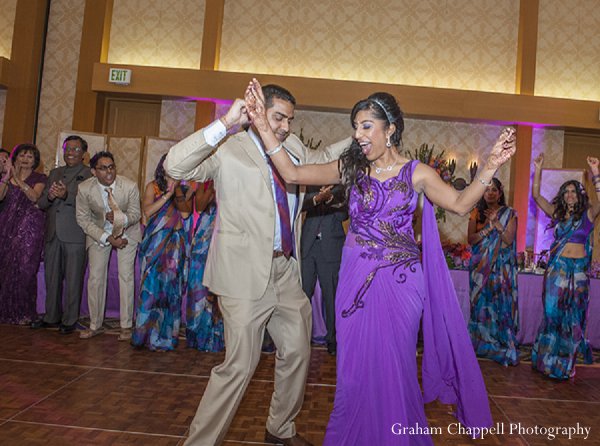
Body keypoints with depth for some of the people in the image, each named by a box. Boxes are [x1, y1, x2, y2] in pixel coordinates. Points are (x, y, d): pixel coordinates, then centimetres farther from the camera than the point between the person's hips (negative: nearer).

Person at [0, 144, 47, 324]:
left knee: (24, 269, -5)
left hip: (30, 228, -3)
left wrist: (18, 179, -19)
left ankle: (22, 313, 5)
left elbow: (34, 197, -13)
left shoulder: (39, 178, 4)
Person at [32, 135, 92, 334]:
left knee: (73, 280, 1)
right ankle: (51, 317, 27)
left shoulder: (89, 175, -1)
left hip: (75, 236, -6)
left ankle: (70, 320, 12)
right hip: (52, 234, 6)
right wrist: (49, 196, -9)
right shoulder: (55, 173, 17)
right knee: (52, 278, 14)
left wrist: (66, 195, -29)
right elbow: (41, 203, 13)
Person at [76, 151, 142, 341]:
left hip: (126, 231, -1)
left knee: (126, 276, -4)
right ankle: (95, 325, 17)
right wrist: (108, 238, -19)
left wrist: (122, 218, -35)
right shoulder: (84, 189, -19)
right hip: (98, 232, 2)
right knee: (95, 277, 2)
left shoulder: (130, 186, -23)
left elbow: (135, 214, -11)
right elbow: (83, 219, -11)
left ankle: (126, 326, 6)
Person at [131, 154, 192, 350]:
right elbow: (147, 211, -10)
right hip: (155, 242, -2)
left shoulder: (182, 189, 12)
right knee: (151, 285, -4)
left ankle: (164, 336, 12)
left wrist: (178, 192, -10)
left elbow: (186, 213, 0)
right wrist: (167, 194, -13)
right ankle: (145, 332, 8)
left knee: (170, 287, 2)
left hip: (175, 243, 2)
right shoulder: (153, 187, 4)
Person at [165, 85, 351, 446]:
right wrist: (225, 123, -26)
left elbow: (323, 159, 31)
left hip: (286, 270, 7)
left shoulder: (294, 147, 13)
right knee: (240, 365, -3)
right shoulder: (230, 150, -6)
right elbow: (175, 166, -20)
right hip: (247, 272, -7)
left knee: (298, 352, 17)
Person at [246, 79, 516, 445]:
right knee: (355, 367, 9)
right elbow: (293, 174, -2)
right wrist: (263, 126, -9)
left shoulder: (416, 173, 0)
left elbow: (460, 204, -11)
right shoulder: (352, 168, 4)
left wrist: (490, 167, -25)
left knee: (392, 367, 8)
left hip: (399, 280, -2)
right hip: (355, 278, 2)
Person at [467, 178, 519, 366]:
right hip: (480, 265, 2)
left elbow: (509, 239, -7)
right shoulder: (477, 213, 8)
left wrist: (496, 222, -15)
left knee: (502, 303, -6)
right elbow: (471, 239, -1)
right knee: (481, 303, 4)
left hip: (501, 266, -2)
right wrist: (488, 226, -12)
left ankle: (504, 347, 0)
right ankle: (481, 342, 13)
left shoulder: (509, 213, 3)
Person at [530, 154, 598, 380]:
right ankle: (547, 360, 17)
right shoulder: (557, 213, 8)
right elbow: (536, 195, 1)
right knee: (552, 314, 3)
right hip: (556, 268, 1)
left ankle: (564, 365, 18)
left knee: (572, 318, 5)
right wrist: (538, 169, -7)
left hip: (578, 270, -1)